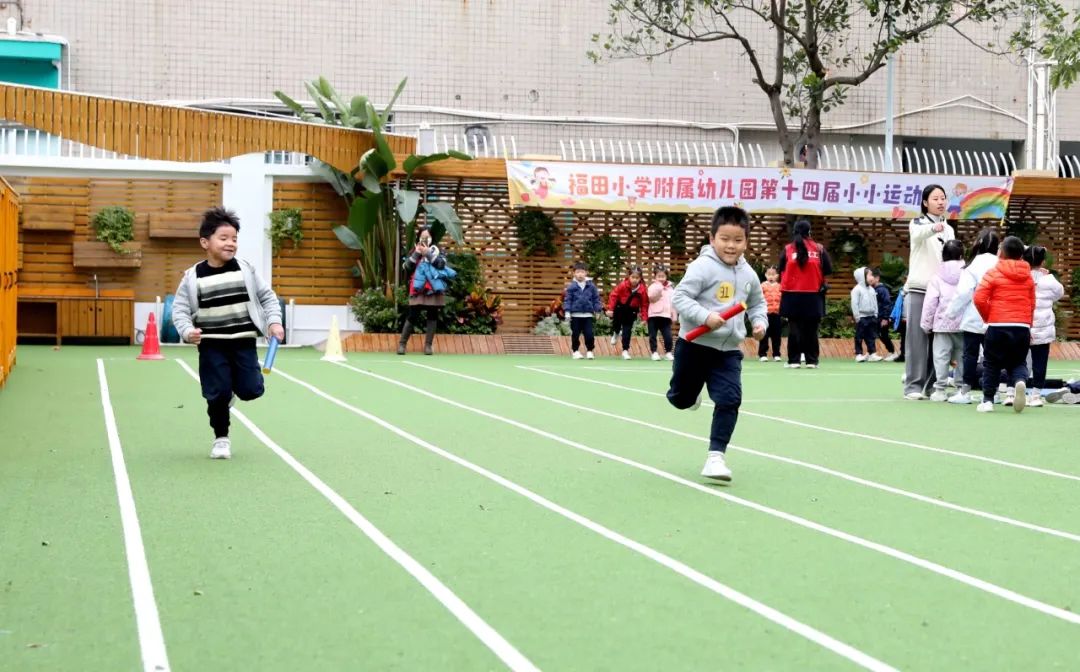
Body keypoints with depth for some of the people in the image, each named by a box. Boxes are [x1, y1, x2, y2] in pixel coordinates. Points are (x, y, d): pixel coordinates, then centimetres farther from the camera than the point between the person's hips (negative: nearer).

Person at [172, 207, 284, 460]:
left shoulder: (245, 270, 1)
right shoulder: (193, 277, -4)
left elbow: (268, 297, 9)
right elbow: (179, 309, -1)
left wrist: (274, 322, -4)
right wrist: (188, 331, -18)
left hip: (243, 341, 2)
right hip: (212, 345, -2)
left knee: (251, 390, -2)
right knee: (217, 393, -4)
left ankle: (232, 387, 34)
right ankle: (221, 438, 17)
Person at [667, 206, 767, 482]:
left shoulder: (748, 274, 3)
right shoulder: (702, 266, -16)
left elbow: (757, 303, 20)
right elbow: (680, 297, -20)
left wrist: (760, 322, 1)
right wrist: (705, 317, -31)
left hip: (728, 350, 3)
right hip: (694, 345, -3)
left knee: (729, 401, -11)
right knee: (682, 399, 13)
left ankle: (716, 456, -5)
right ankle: (690, 393, 51)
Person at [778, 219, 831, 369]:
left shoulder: (788, 249, -2)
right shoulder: (819, 249, -2)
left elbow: (780, 269, 0)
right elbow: (828, 270, -2)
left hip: (792, 295, 0)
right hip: (813, 296, 0)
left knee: (794, 328, 5)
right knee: (811, 329, 6)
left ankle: (794, 360, 3)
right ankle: (811, 361, 7)